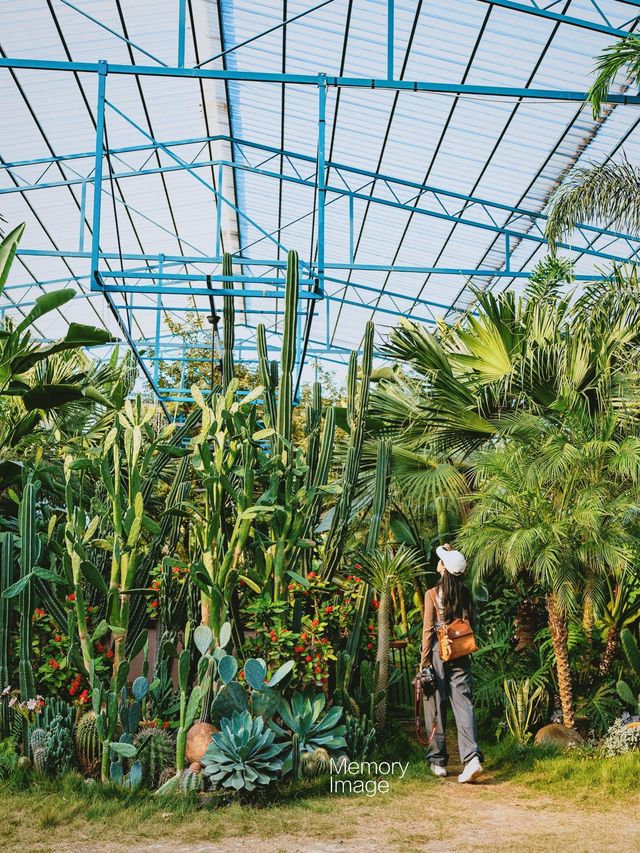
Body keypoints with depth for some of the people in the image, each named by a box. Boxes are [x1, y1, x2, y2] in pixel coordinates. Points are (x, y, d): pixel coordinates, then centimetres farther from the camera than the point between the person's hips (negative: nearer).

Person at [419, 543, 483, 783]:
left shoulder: (433, 594, -9)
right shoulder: (465, 594, 3)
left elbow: (428, 630, -8)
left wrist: (424, 662, -3)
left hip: (438, 653, -3)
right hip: (461, 655, 3)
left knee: (436, 707, 7)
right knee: (463, 704, 1)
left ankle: (438, 761, 15)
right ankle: (472, 757, -14)